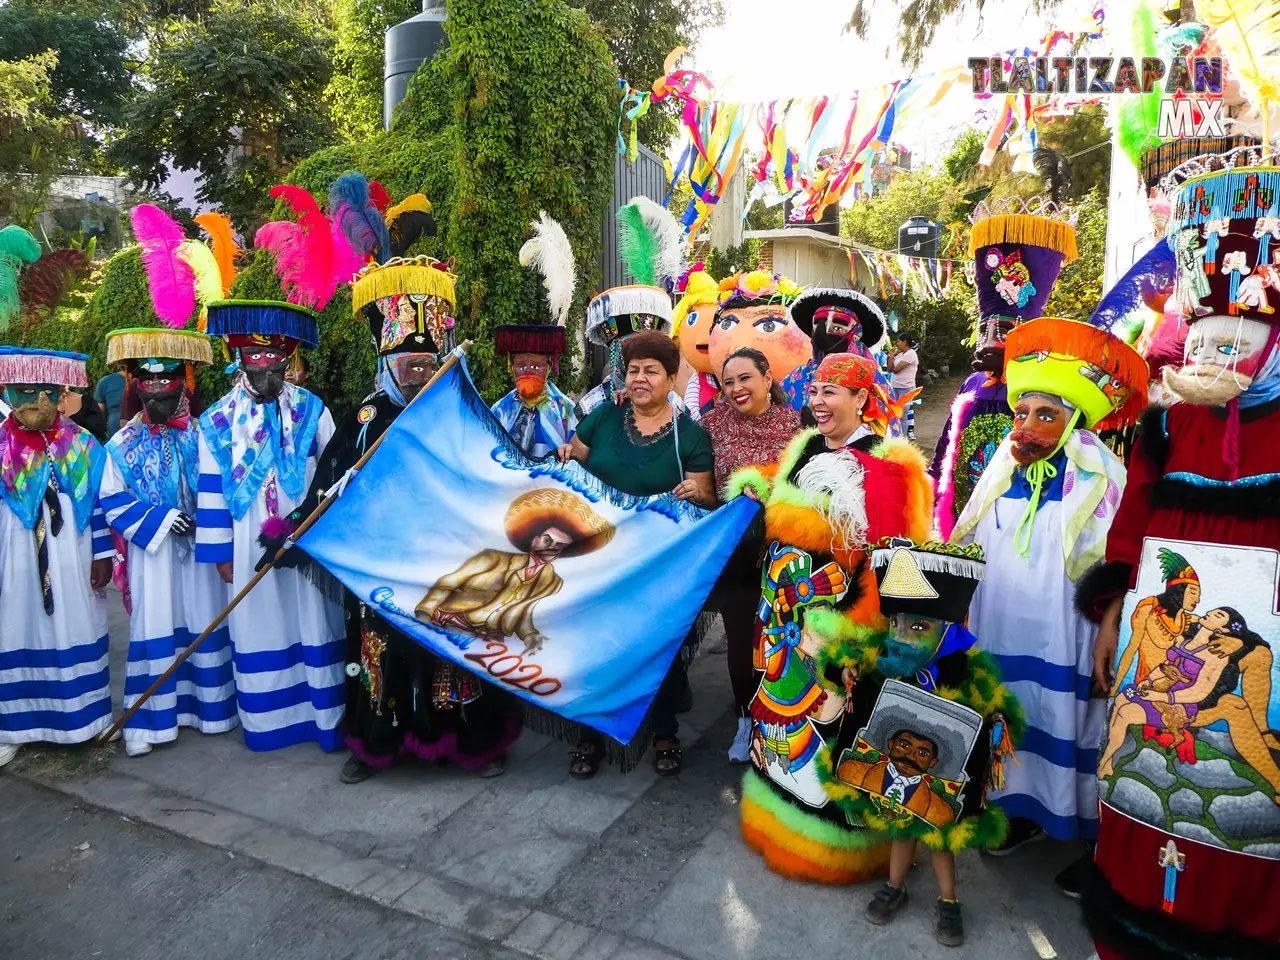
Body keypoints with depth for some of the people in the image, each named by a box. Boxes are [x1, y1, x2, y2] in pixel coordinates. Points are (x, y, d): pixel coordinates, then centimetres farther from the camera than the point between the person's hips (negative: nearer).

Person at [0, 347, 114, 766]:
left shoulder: (82, 444, 0)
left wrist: (102, 555, -1)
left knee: (76, 633, 9)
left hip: (71, 562, 0)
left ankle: (86, 714, 24)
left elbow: (101, 503, 3)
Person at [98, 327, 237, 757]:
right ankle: (150, 719, 13)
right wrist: (158, 519, -10)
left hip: (200, 547, 0)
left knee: (205, 623, 8)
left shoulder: (202, 436, -1)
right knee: (153, 628, 4)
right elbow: (111, 500, 1)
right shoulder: (124, 443, 1)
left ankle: (209, 705, 22)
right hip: (151, 549, 0)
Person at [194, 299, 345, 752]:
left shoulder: (312, 411, 0)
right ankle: (267, 722, 24)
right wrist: (221, 551, 2)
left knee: (314, 624, 4)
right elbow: (211, 491, 4)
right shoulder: (218, 421, 3)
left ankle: (327, 717, 16)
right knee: (258, 627, 9)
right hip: (250, 543, 1)